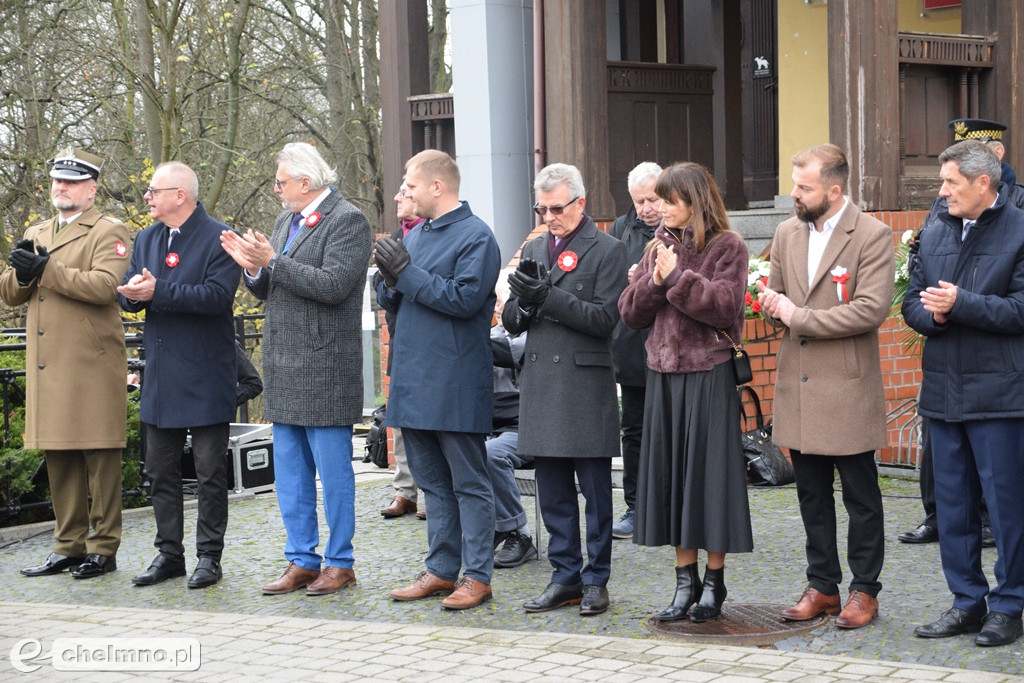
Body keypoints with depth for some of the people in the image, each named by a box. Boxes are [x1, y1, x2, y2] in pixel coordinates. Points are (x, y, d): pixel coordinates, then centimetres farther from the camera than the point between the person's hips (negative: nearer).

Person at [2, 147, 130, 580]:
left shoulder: (109, 233, 0)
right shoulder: (36, 235, 22)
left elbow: (106, 285, -17)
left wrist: (45, 271, -17)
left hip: (92, 365, -6)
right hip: (47, 366, 6)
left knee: (99, 457, -3)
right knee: (58, 458, 8)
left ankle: (103, 548, 3)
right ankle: (69, 545, 15)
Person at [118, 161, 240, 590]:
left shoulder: (217, 238, -9)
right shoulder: (147, 239, 14)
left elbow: (218, 296, -21)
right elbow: (126, 295, 10)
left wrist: (159, 291, -24)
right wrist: (133, 293, -14)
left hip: (205, 376, -7)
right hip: (160, 374, 7)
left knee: (210, 470, 2)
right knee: (160, 470, 10)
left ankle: (209, 556, 9)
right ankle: (169, 554, 19)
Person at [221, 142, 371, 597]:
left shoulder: (348, 221, -9)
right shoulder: (286, 220, 17)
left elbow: (332, 285, -21)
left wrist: (273, 261, -20)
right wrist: (253, 268, -1)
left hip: (325, 367, -9)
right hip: (285, 367, 9)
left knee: (333, 470, -1)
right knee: (290, 473, 11)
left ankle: (339, 564, 8)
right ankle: (301, 561, 19)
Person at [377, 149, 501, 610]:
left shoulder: (475, 236, -9)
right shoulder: (416, 235, 15)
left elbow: (465, 299, -19)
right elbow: (390, 302, 18)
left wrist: (407, 272, -17)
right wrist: (390, 279, -5)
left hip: (455, 384, -8)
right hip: (414, 381, 8)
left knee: (469, 484, -1)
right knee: (432, 481, 13)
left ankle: (476, 576, 4)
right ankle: (441, 570, 20)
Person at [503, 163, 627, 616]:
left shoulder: (607, 250, -2)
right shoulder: (534, 249, 16)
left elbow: (605, 318, -12)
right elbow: (511, 321, 14)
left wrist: (548, 297, -18)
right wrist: (523, 303, -9)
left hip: (586, 385, -6)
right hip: (541, 383, 6)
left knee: (595, 490, 2)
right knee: (553, 491, 9)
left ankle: (596, 580, 10)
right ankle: (565, 576, 17)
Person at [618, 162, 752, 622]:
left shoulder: (727, 247, -3)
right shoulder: (659, 248, 14)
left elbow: (724, 305, -16)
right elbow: (630, 313, 9)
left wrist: (677, 277, -15)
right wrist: (654, 281, -8)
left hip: (709, 373, -6)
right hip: (665, 373, 6)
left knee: (709, 472, -2)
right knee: (670, 473, 7)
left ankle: (713, 583, 10)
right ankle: (685, 581, 16)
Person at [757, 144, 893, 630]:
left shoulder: (872, 236, -9)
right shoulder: (787, 233, 10)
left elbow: (871, 309, -19)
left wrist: (799, 317, -16)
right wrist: (773, 304, -6)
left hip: (848, 388, -6)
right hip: (798, 385, 6)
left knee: (861, 496, 4)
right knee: (812, 494, 13)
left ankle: (864, 590, 14)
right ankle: (822, 586, 23)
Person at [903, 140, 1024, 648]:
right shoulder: (934, 236, 14)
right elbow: (912, 303, 14)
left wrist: (961, 304, -18)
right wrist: (933, 315, -8)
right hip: (943, 391, 7)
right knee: (952, 503, 11)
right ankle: (967, 601, 20)